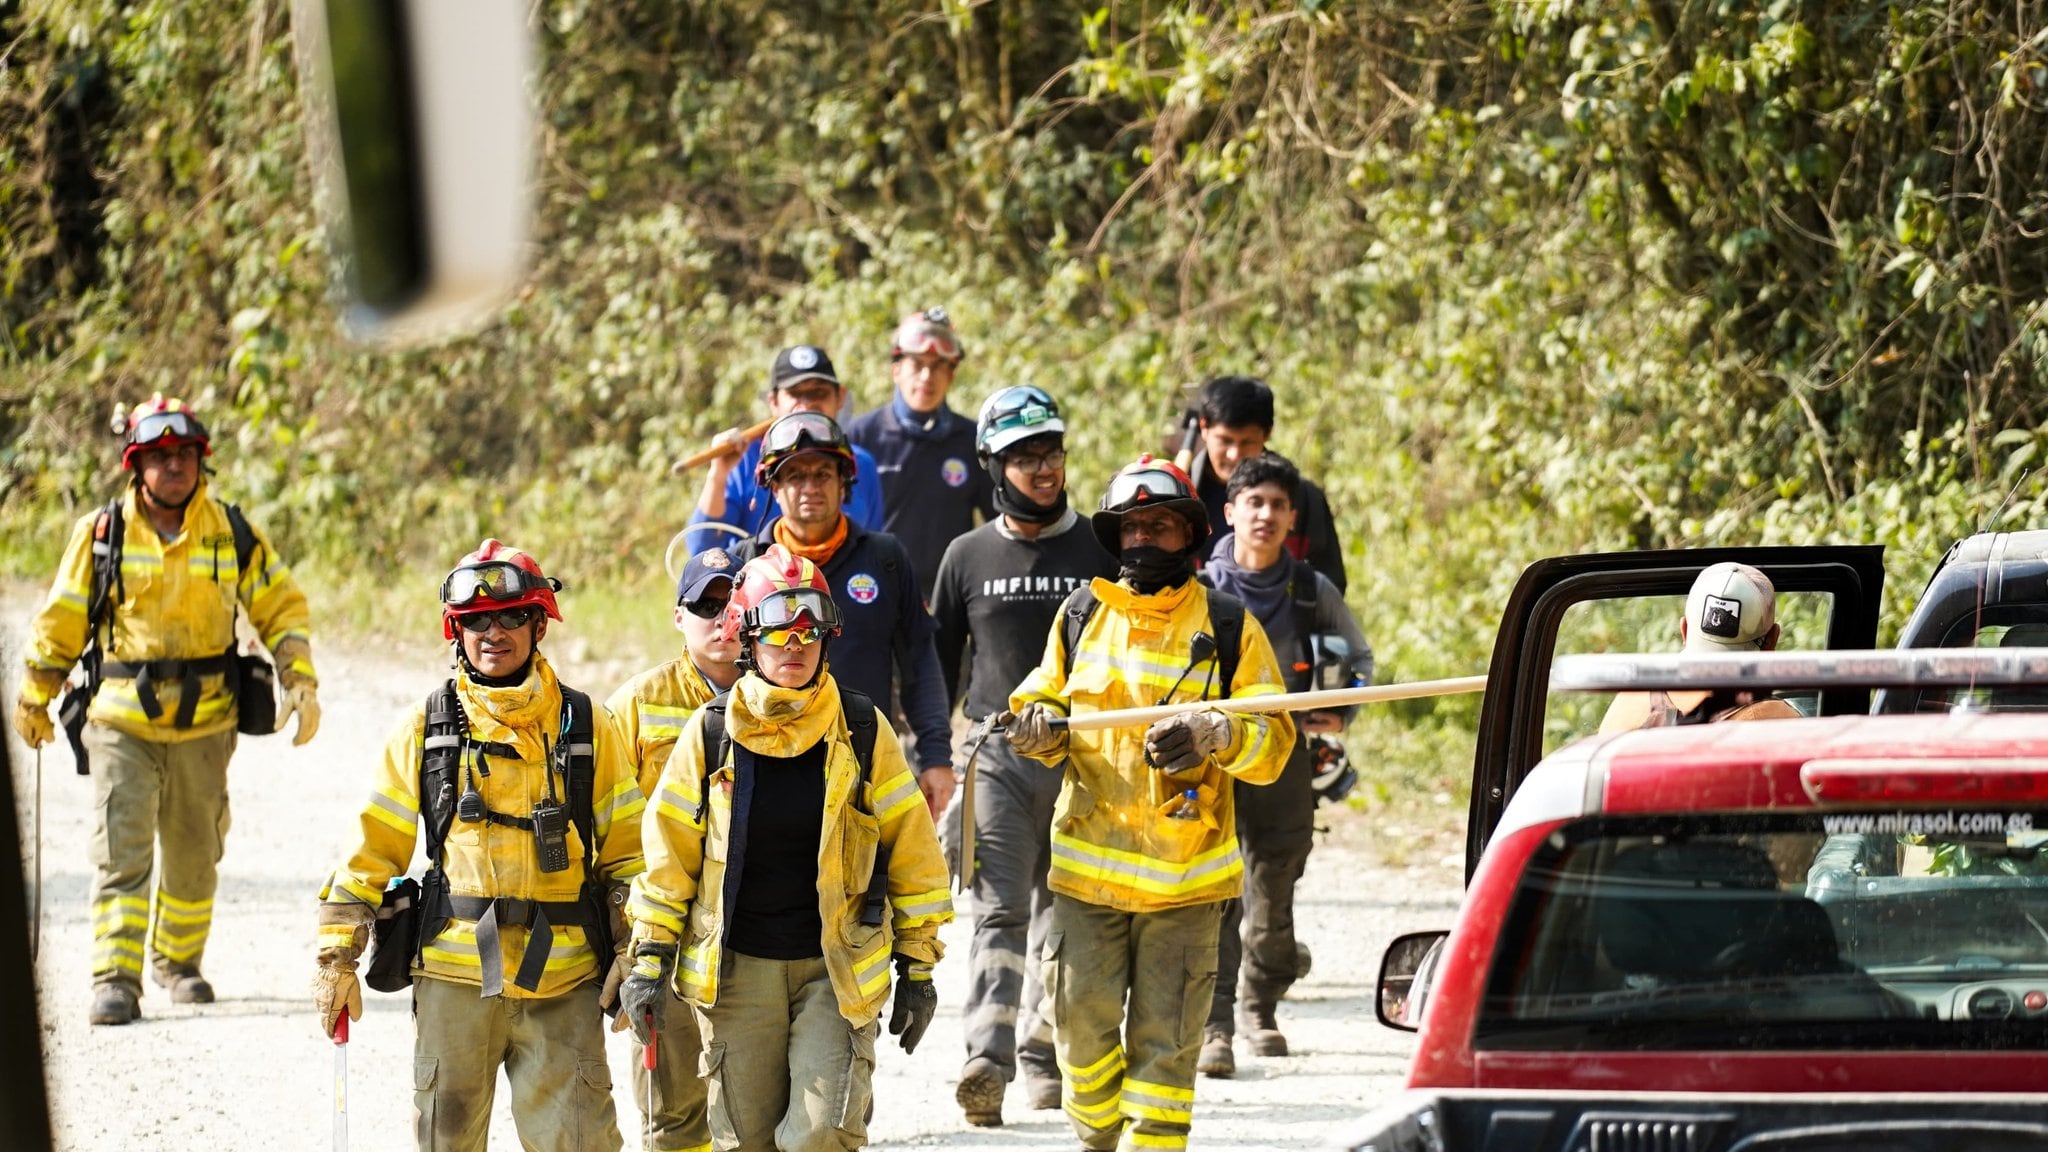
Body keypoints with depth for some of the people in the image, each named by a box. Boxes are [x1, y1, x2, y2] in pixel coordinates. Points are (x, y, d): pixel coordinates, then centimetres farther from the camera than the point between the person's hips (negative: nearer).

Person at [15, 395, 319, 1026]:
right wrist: (34, 698, 12)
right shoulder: (101, 534, -1)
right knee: (121, 853, -12)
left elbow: (281, 607, 10)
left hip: (203, 727, 2)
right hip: (122, 722, -2)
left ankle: (178, 961, 32)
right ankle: (116, 980, -14)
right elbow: (61, 619, 8)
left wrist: (300, 679, -1)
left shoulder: (233, 534, 2)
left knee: (194, 856, 12)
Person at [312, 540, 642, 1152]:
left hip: (561, 984, -1)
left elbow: (627, 853, 9)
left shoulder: (588, 729, 6)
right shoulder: (426, 731, 6)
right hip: (455, 976, 1)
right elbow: (373, 848, 7)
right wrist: (336, 957, 2)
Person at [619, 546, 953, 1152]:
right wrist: (649, 961, 2)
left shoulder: (862, 732, -1)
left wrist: (918, 967, 6)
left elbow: (910, 848, 5)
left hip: (836, 968, -1)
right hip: (737, 967, 1)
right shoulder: (711, 733, 0)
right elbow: (669, 853, 6)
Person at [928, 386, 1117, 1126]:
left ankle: (1043, 1056, 20)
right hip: (998, 755, -1)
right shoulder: (969, 557, 7)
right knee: (1000, 911, -13)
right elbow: (938, 666, 14)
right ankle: (987, 1061, -24)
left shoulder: (1100, 552, 5)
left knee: (1063, 914, 7)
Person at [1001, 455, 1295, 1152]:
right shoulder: (1081, 617, 10)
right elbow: (1049, 703, 20)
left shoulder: (1229, 630, 1)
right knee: (1084, 1022, 5)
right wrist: (1037, 724, -4)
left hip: (1185, 872, -2)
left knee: (1163, 1041, 1)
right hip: (1089, 860, 2)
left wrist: (1212, 734, -23)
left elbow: (1273, 744, -3)